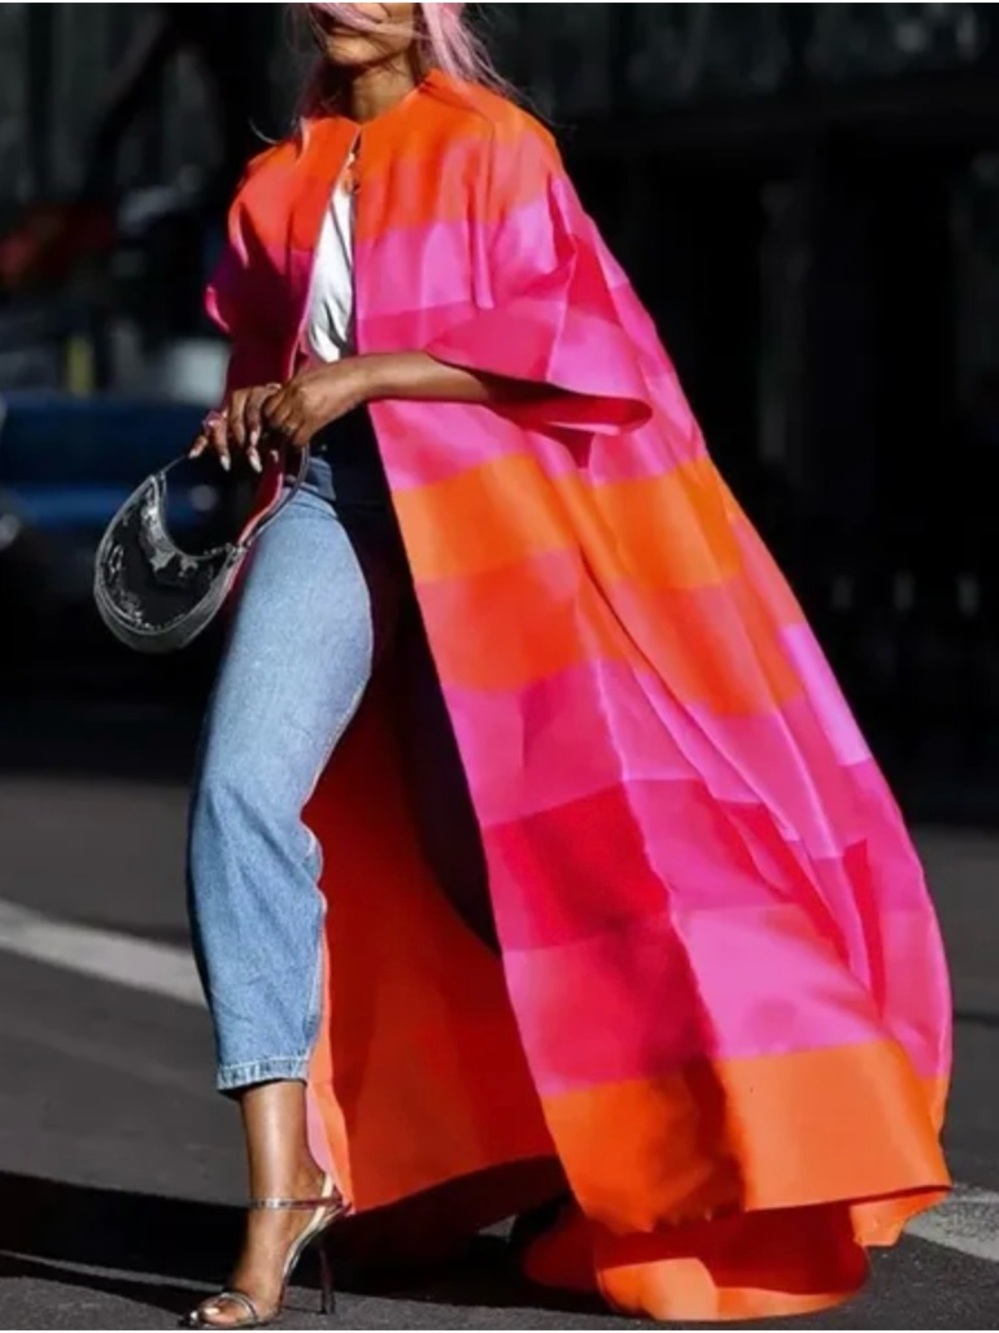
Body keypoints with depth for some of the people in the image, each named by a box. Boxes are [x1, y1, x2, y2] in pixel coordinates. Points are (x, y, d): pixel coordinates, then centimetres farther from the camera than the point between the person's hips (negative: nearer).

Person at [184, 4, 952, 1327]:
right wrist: (248, 417, 10)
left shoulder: (493, 147, 3)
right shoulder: (279, 185, 18)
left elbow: (565, 338, -8)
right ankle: (287, 1187, -21)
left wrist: (368, 373, -14)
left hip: (488, 510, -3)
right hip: (332, 500, 4)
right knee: (240, 792, -19)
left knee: (528, 835, -5)